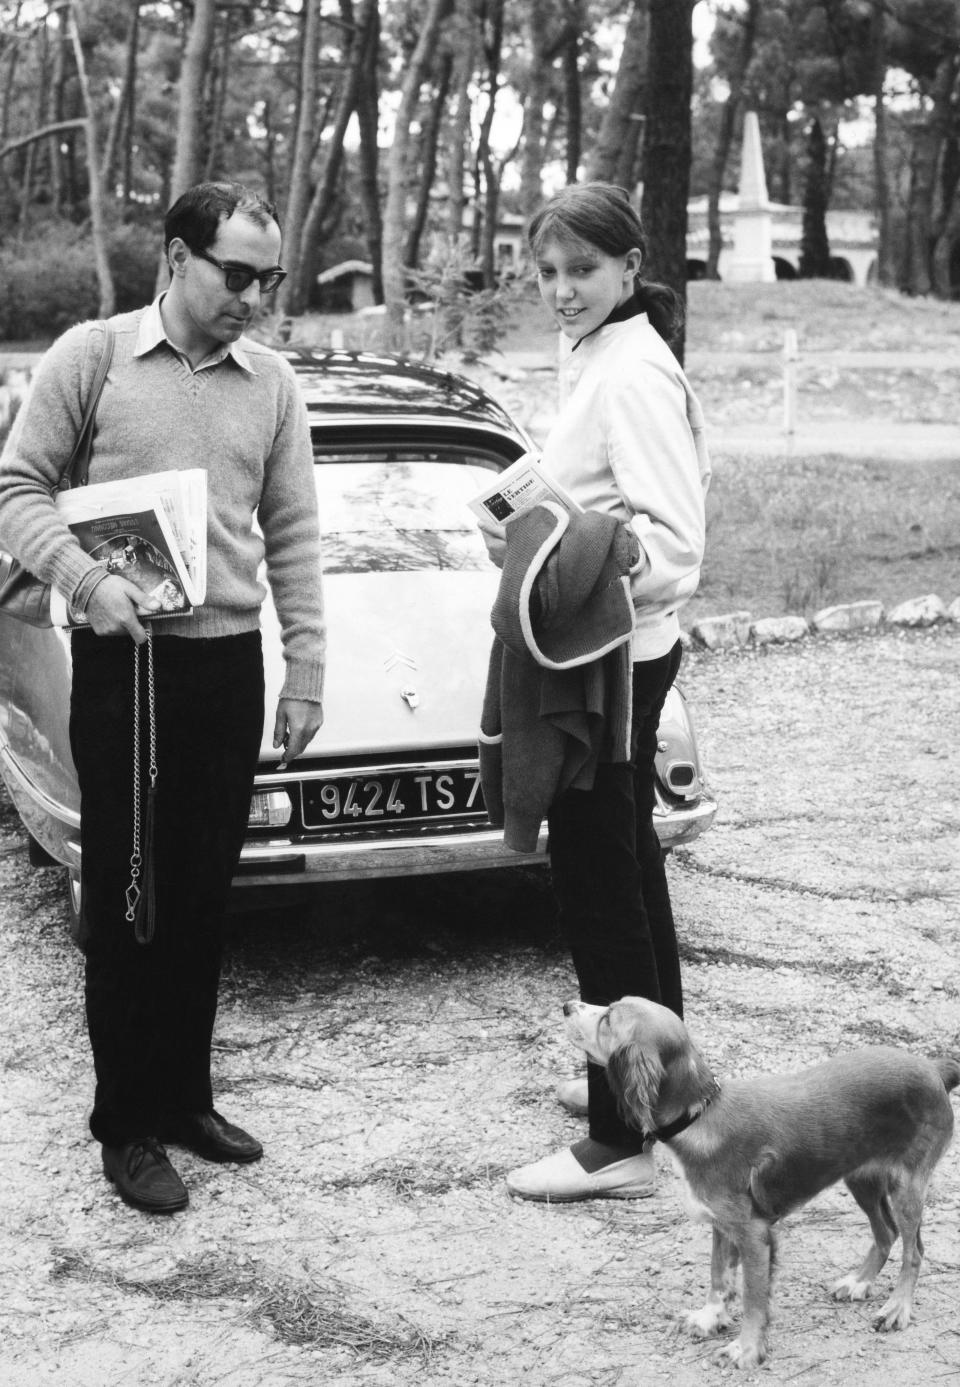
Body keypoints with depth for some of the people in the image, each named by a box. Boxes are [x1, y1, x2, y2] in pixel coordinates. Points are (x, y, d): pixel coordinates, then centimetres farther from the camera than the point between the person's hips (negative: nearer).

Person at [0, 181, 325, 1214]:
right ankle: (126, 1125, 12)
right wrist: (86, 578, -20)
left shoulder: (272, 384, 7)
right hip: (123, 662, -3)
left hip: (230, 663, 4)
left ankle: (185, 1096, 25)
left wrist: (305, 673, 5)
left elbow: (293, 536, 9)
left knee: (201, 896, 11)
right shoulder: (89, 357, -4)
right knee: (125, 898, 2)